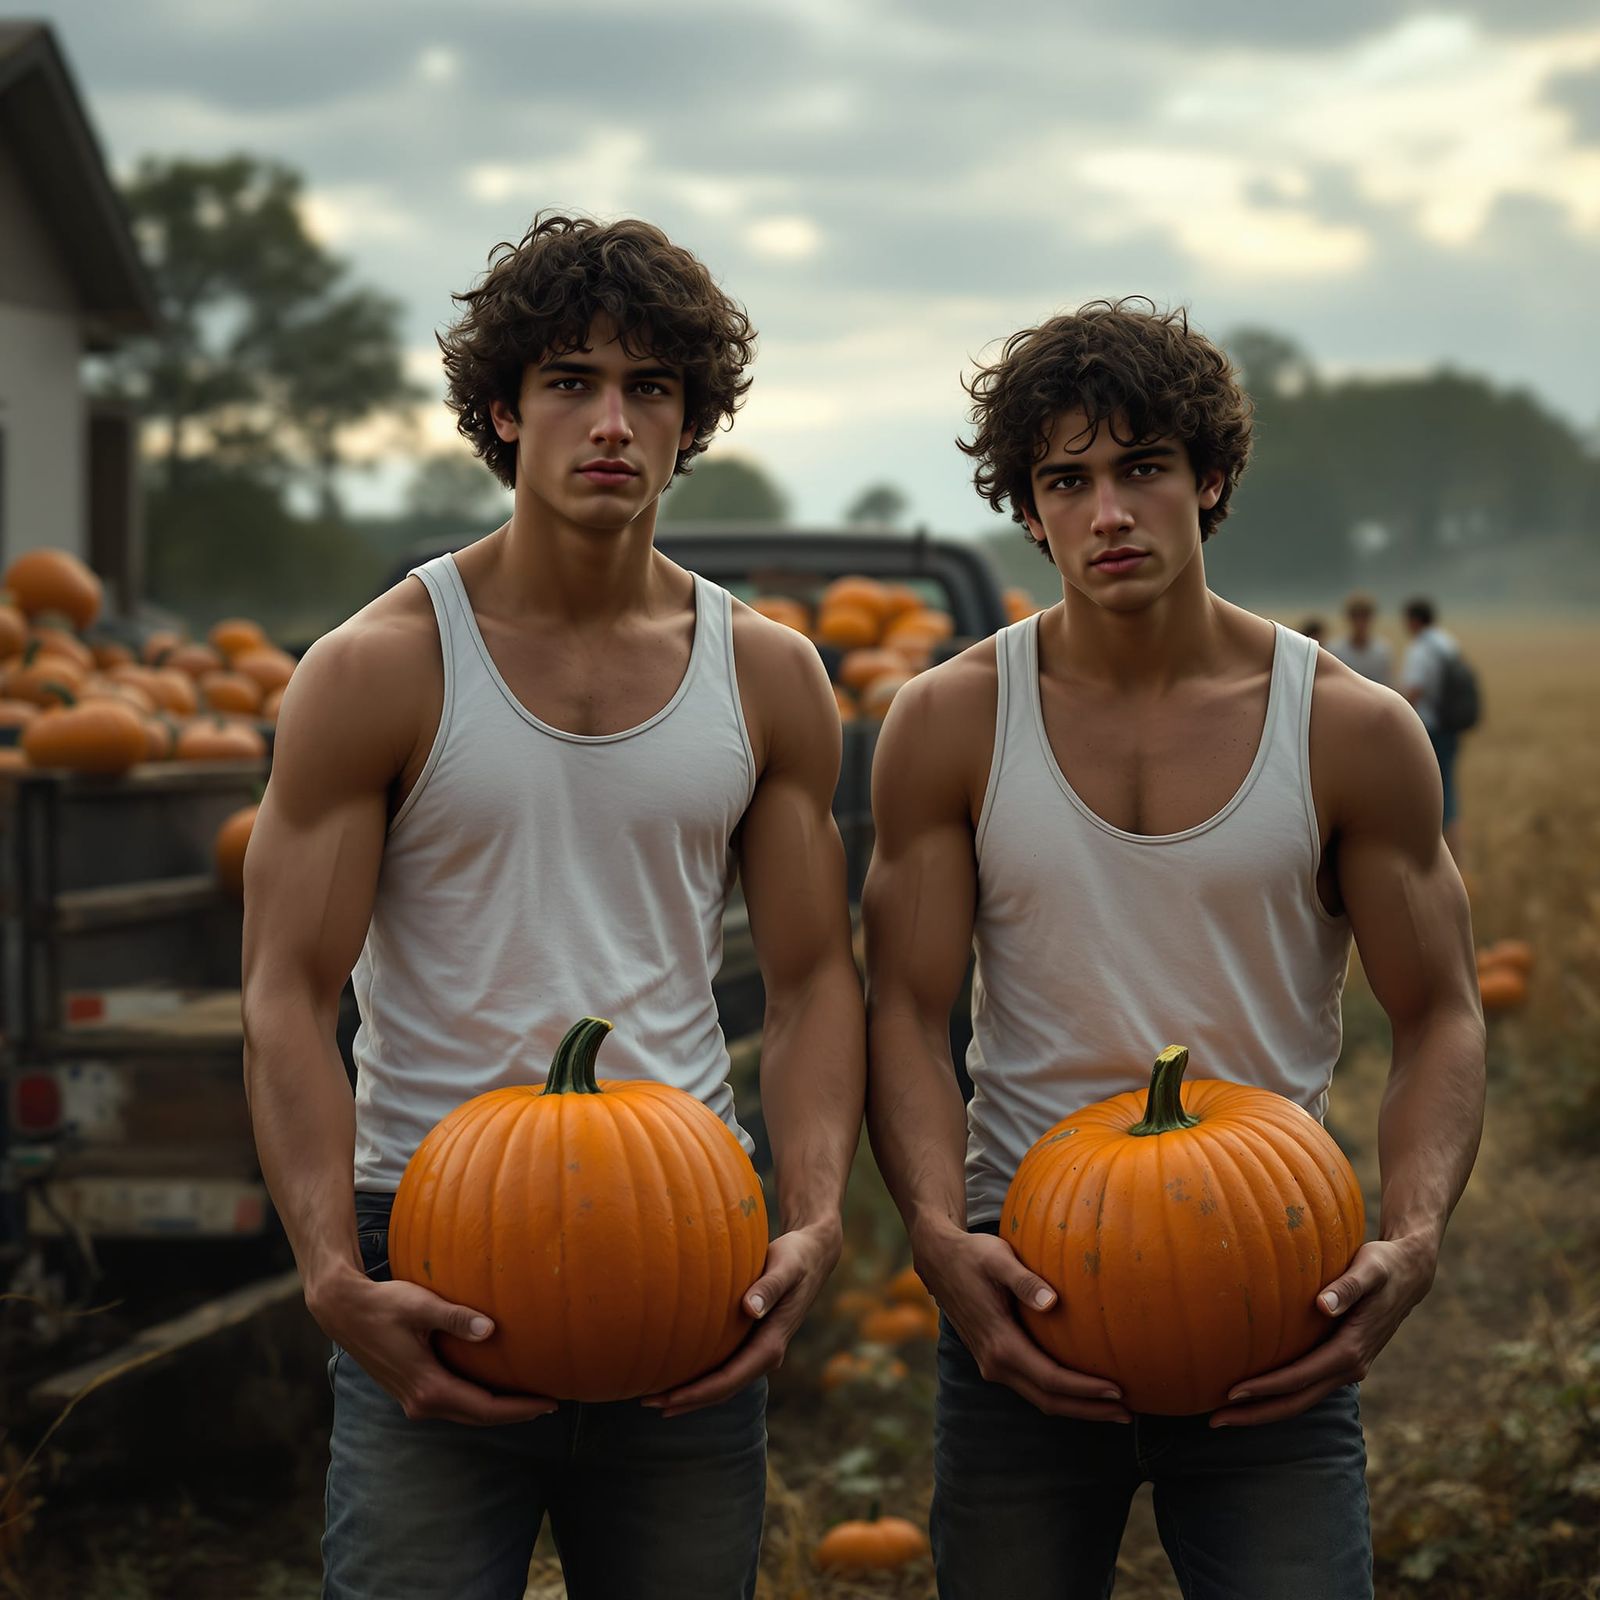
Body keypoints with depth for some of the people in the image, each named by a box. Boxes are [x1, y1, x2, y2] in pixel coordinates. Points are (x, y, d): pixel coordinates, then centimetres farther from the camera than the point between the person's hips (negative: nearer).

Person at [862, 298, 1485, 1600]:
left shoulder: (1352, 732, -1)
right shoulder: (952, 724, 1)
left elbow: (1440, 1019, 2)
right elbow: (909, 1016, -1)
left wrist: (1411, 1237, -15)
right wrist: (942, 1236, -17)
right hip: (1023, 1295, 1)